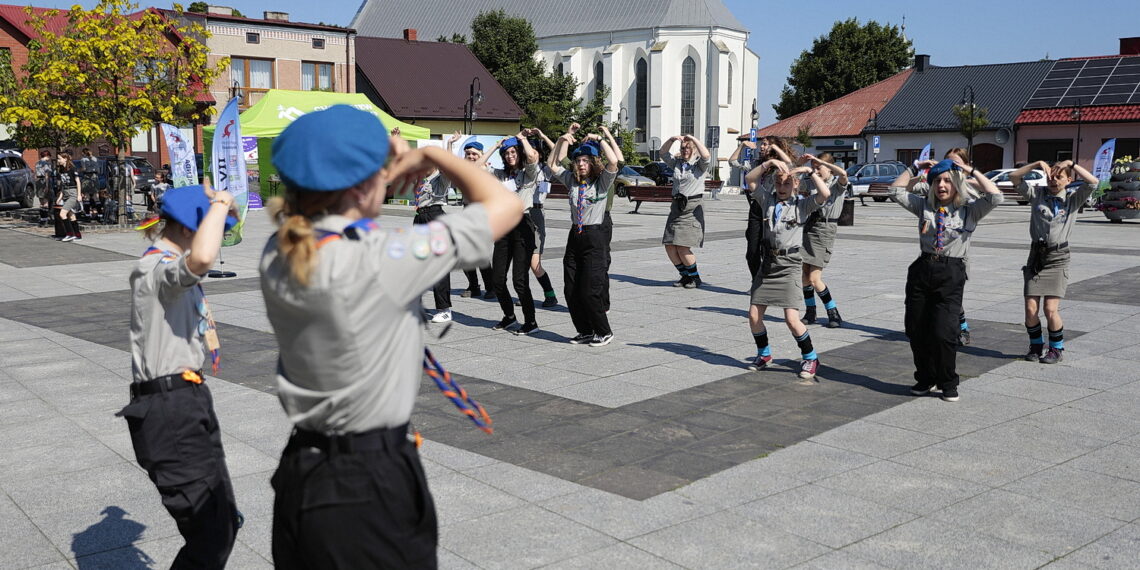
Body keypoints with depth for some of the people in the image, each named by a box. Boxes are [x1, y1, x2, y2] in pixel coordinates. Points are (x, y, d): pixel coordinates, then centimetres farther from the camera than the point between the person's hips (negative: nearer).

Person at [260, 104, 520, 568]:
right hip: (372, 486, -7)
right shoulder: (380, 261, -24)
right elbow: (505, 207, -16)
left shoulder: (277, 256, -4)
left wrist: (390, 171, 11)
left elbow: (328, 220, 22)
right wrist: (430, 155, -3)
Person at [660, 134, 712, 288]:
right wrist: (671, 139, 0)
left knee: (682, 247, -12)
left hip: (693, 208, -6)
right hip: (677, 206, 6)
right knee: (669, 246, 2)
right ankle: (685, 275, 19)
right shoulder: (677, 162, 15)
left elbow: (706, 155, -21)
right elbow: (663, 153, 16)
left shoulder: (699, 164, -1)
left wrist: (693, 138, -15)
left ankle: (695, 278, 7)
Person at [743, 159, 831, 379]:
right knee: (753, 315, 4)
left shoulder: (802, 204, -2)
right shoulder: (768, 199, 8)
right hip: (767, 263, 5)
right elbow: (750, 179, 0)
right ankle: (764, 355, 27)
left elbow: (825, 194, -19)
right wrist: (769, 163, -8)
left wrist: (811, 172, -11)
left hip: (789, 265, -4)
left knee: (792, 319, -12)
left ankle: (810, 358, 8)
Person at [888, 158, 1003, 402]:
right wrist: (915, 169, 9)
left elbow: (995, 197, -11)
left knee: (943, 332, -10)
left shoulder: (969, 211, 3)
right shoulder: (924, 206, 11)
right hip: (922, 270, 4)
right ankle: (925, 378, 27)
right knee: (915, 330, 8)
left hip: (951, 274, -4)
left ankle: (949, 384, 10)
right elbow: (896, 190, 14)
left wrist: (971, 171, -6)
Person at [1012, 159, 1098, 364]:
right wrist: (1038, 164, -10)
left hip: (1058, 258, -1)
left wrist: (1071, 164, -10)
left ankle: (1057, 349, 11)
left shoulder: (1072, 198, 3)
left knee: (1050, 309, -9)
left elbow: (1093, 182, -11)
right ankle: (1036, 345, 19)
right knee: (1030, 309, -3)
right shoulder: (1037, 194, 5)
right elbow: (1013, 177, -4)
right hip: (1036, 255, 2)